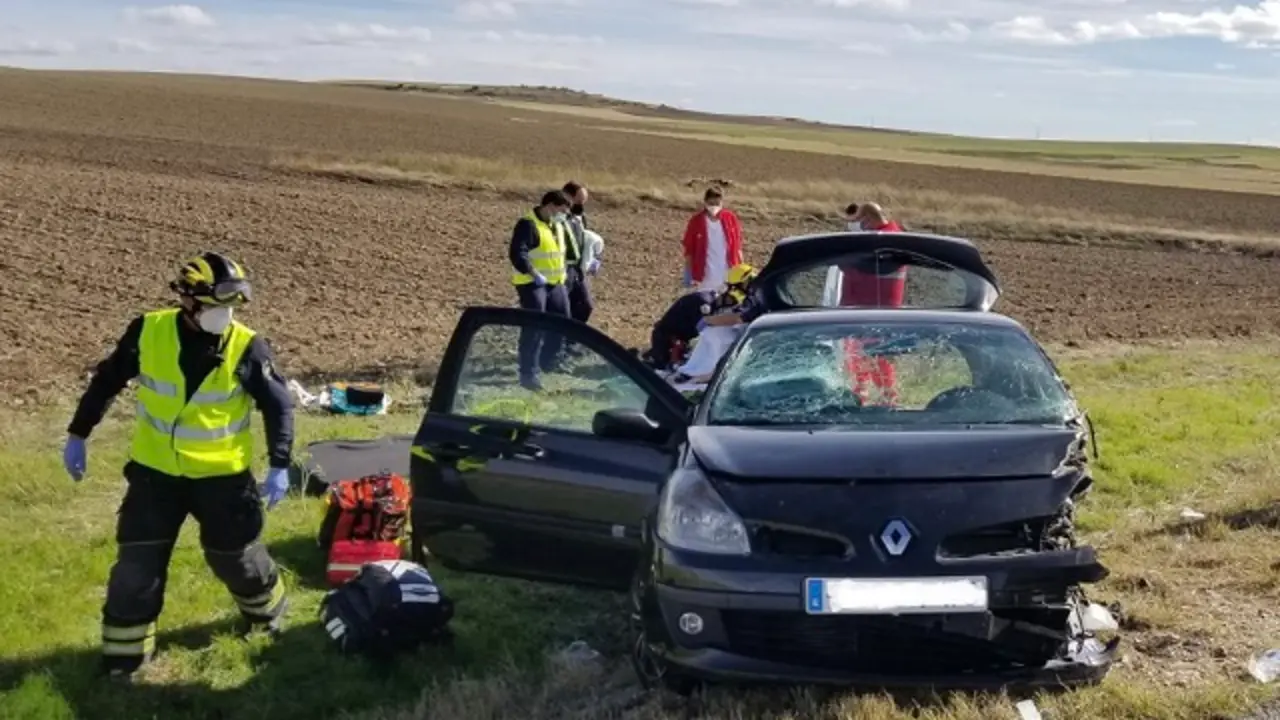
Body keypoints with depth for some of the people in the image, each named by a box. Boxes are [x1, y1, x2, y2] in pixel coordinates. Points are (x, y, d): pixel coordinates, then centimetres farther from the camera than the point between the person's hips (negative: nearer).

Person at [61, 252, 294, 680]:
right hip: (155, 472, 1)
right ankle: (123, 656, 15)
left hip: (222, 475, -1)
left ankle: (267, 611, 42)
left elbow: (278, 405, -6)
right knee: (136, 566, 1)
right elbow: (106, 382, 2)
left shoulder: (246, 348, -15)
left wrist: (279, 465, -13)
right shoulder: (148, 332, -13)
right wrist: (77, 435, 6)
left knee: (235, 556, 11)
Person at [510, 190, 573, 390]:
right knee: (534, 328, -8)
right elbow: (517, 254, -26)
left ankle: (548, 362, 30)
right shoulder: (528, 225, -16)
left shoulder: (559, 225, 13)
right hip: (532, 284, -9)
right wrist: (534, 274, -29)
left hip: (555, 283, 9)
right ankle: (528, 374, -2)